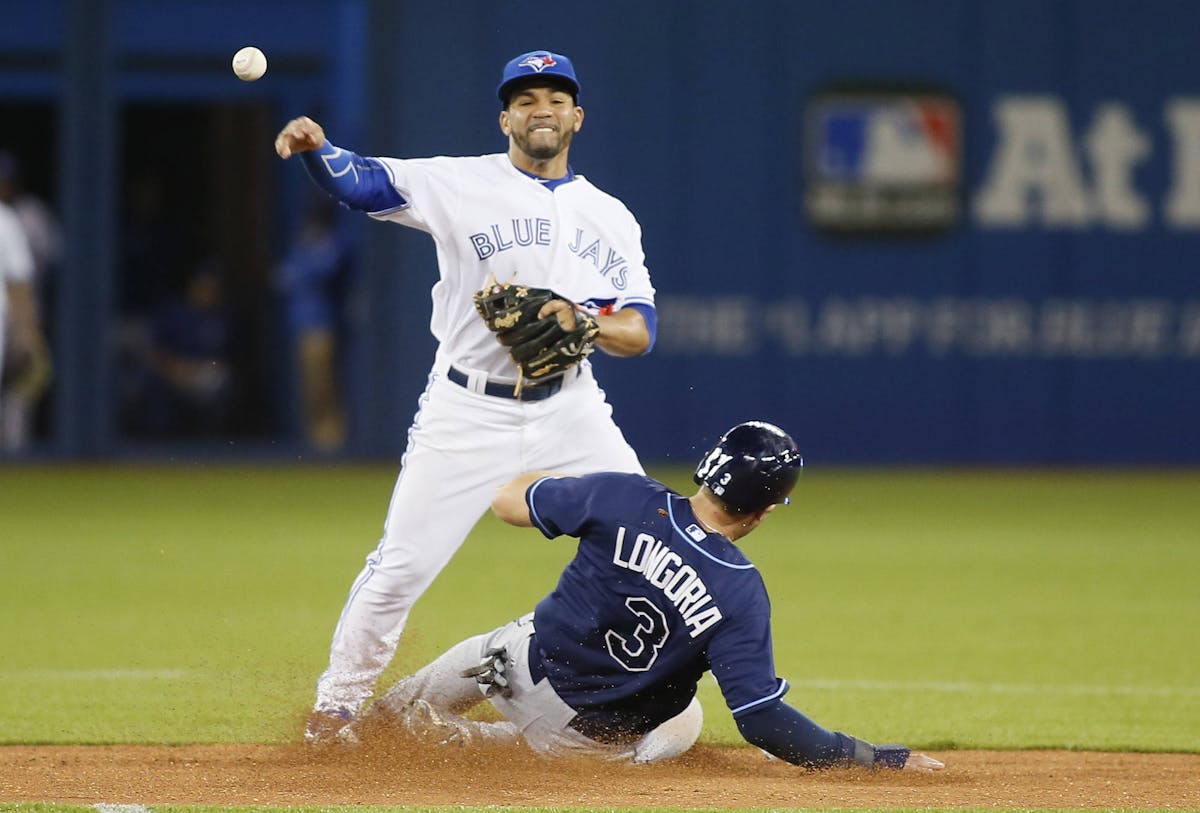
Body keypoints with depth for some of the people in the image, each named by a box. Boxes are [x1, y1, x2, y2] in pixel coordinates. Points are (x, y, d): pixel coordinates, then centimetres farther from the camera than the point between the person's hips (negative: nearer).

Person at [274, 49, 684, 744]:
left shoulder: (611, 218, 8)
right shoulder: (462, 184, -1)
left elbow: (640, 331, 1)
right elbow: (361, 181, -14)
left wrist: (584, 323, -21)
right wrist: (316, 147, -36)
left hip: (570, 409, 3)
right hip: (468, 413, -3)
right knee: (401, 565, -5)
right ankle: (338, 705, 13)